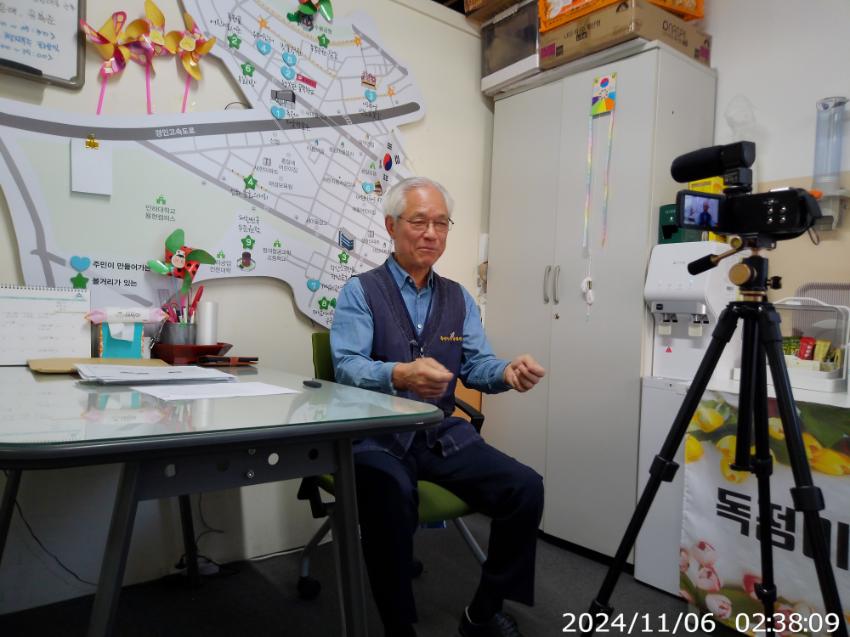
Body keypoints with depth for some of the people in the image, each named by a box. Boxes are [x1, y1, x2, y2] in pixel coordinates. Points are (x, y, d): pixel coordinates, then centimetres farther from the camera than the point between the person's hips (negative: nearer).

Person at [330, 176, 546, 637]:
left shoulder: (459, 298, 12)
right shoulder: (360, 292, -2)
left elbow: (476, 365, 4)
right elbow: (347, 366, -15)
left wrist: (507, 372, -21)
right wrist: (399, 374, -37)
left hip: (443, 434, 5)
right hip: (377, 436, -4)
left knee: (525, 488, -15)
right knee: (391, 494, -35)